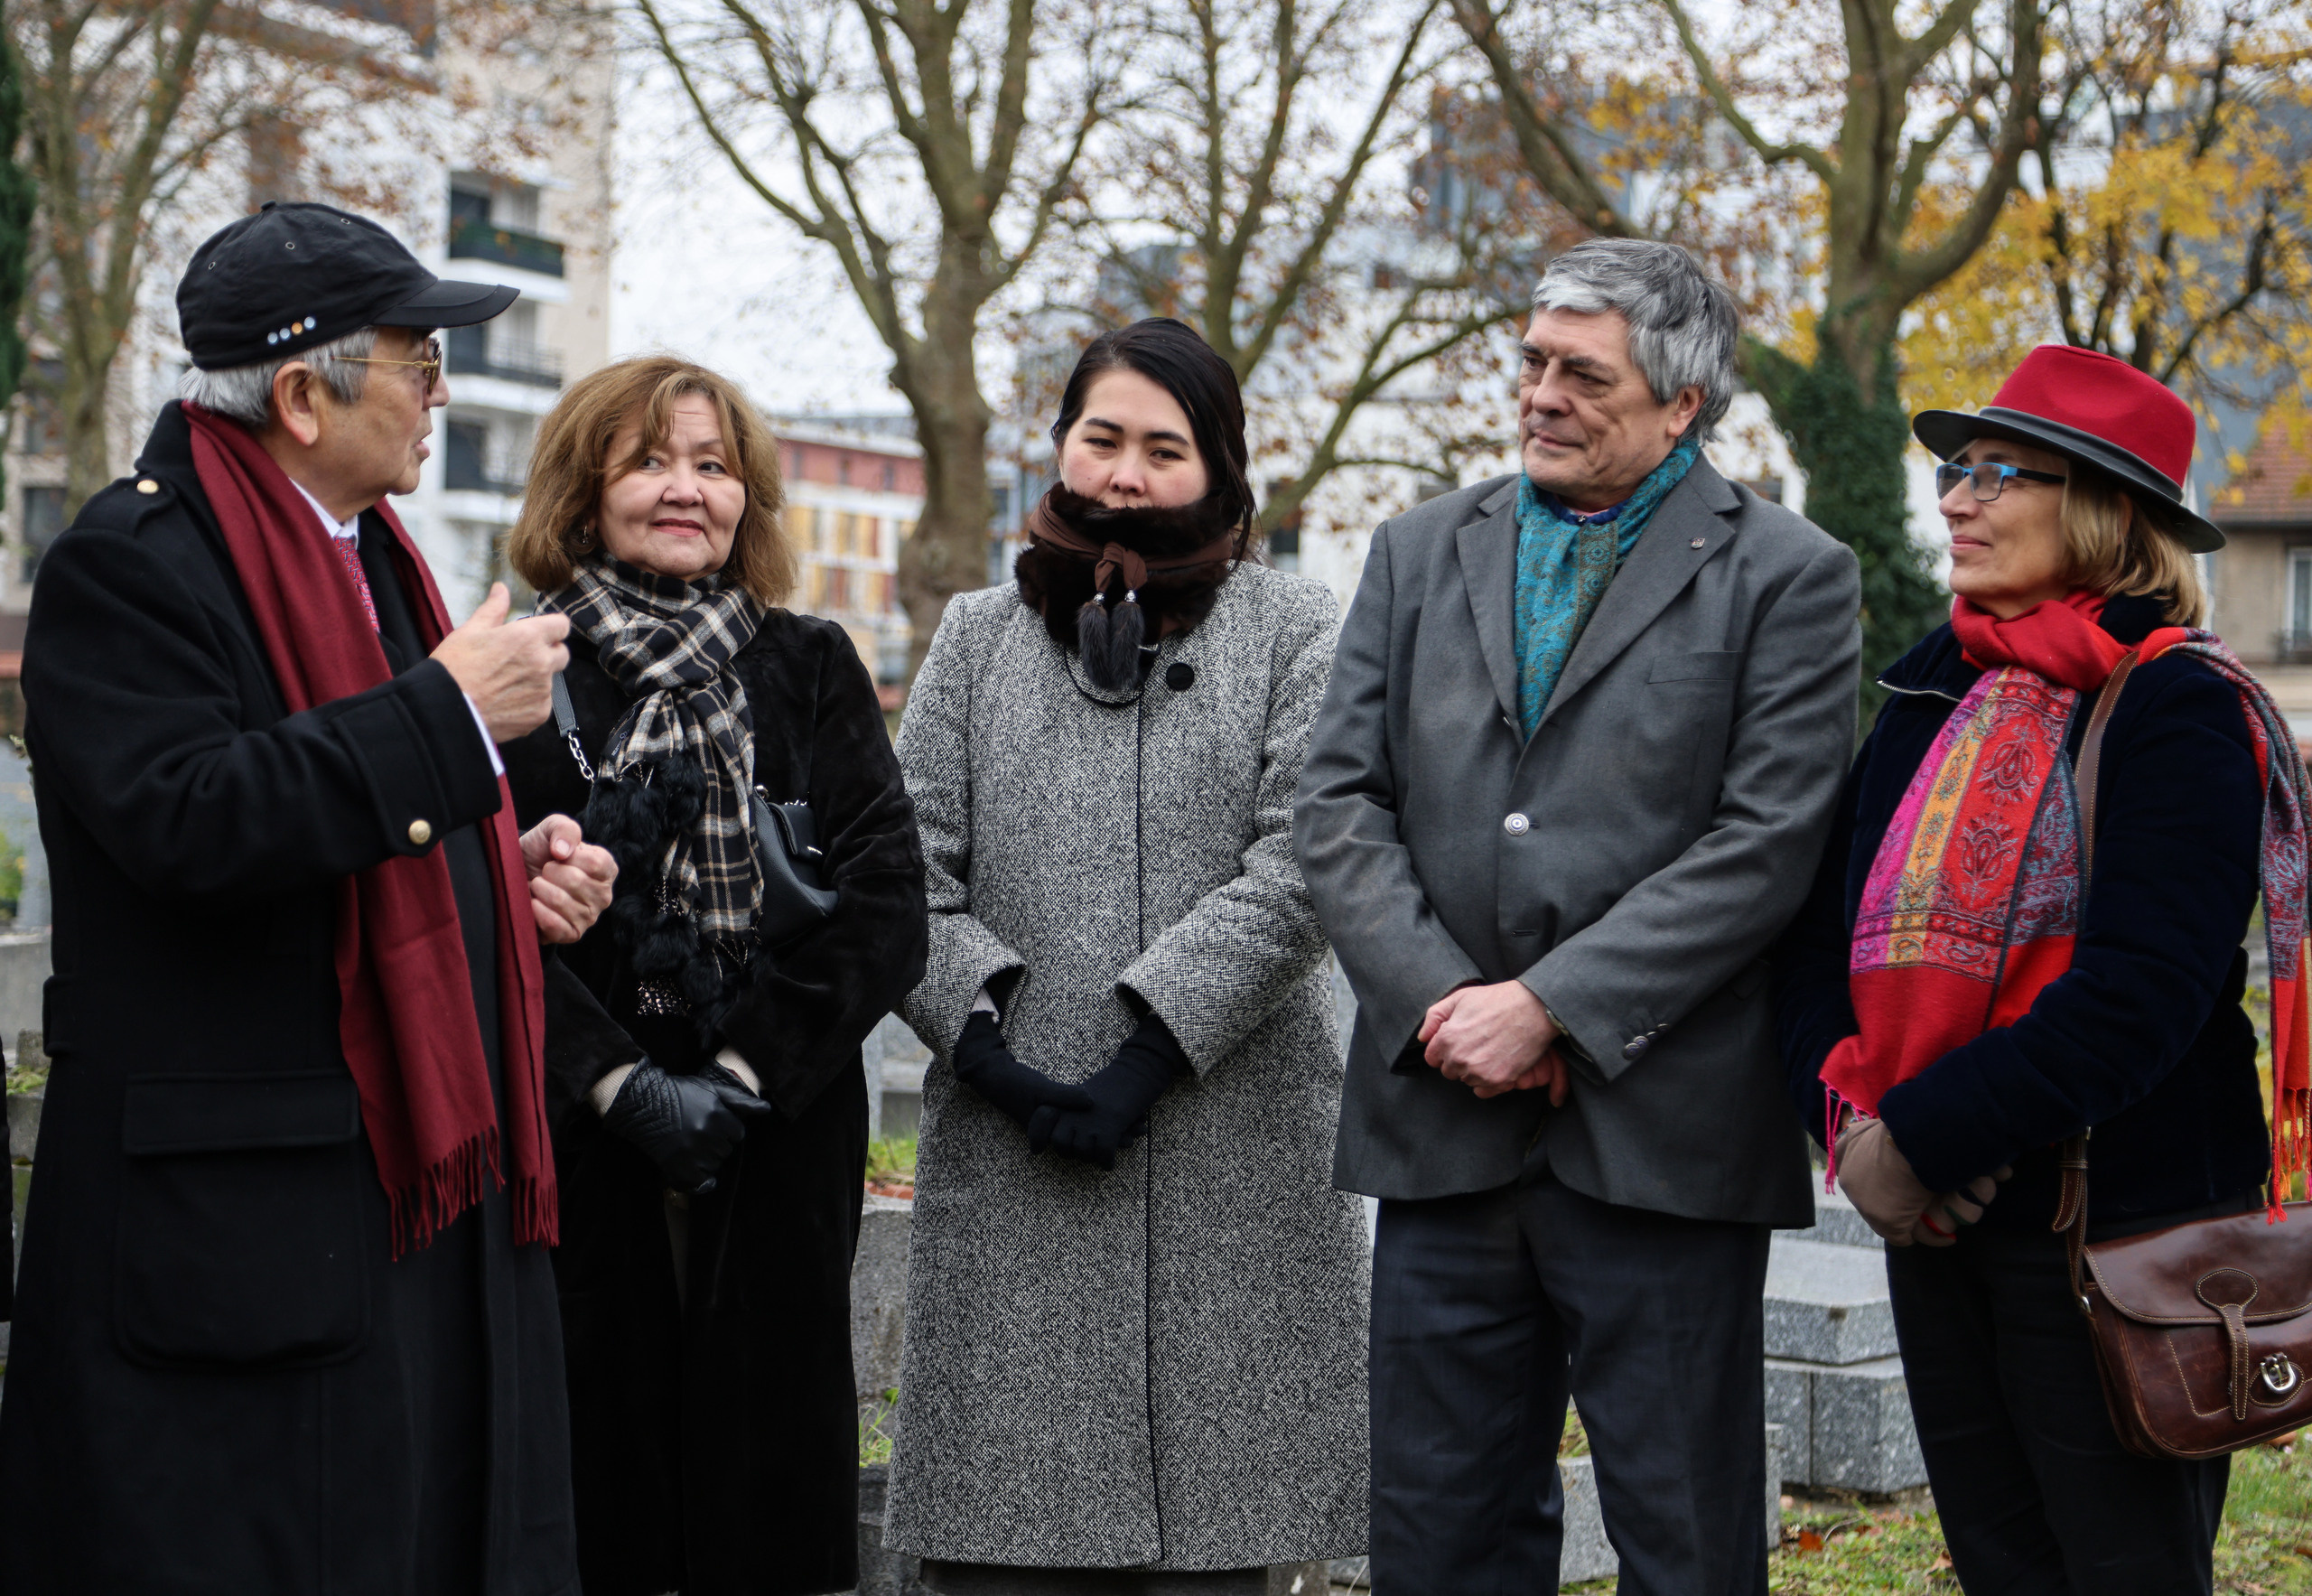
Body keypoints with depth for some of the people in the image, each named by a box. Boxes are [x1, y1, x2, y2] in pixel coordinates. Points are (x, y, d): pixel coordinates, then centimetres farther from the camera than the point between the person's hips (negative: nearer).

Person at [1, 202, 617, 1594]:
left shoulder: (366, 554, 18)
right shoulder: (131, 564, -10)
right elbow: (185, 822, -25)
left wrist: (517, 874, 9)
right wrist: (447, 714, -20)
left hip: (437, 1178, 9)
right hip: (240, 1210, -9)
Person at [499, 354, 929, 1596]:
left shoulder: (811, 670, 10)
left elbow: (884, 902, 1)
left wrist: (747, 1075, -10)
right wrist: (621, 1085, -14)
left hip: (780, 1144, 2)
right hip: (577, 1136, -1)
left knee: (768, 1482, 3)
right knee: (595, 1474, -1)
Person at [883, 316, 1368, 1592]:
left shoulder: (1293, 630, 8)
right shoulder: (977, 637, 15)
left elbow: (1302, 863, -4)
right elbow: (908, 875, 7)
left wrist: (1154, 1048, -13)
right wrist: (984, 1042, -8)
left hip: (1232, 1162, -1)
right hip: (1011, 1156, 2)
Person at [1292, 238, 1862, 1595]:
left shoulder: (1786, 576, 0)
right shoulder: (1421, 553, 13)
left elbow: (1768, 840, -9)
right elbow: (1342, 802, 7)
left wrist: (1552, 1006, -14)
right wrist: (1436, 1001, -8)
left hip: (1660, 1137, -4)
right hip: (1442, 1127, 4)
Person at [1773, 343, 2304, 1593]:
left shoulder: (2179, 705, -12)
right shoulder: (1938, 687, 9)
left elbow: (2138, 992, -21)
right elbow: (1823, 922, 8)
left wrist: (1921, 1135, -19)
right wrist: (1850, 1116, -8)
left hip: (2115, 1232, -6)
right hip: (1933, 1221, 6)